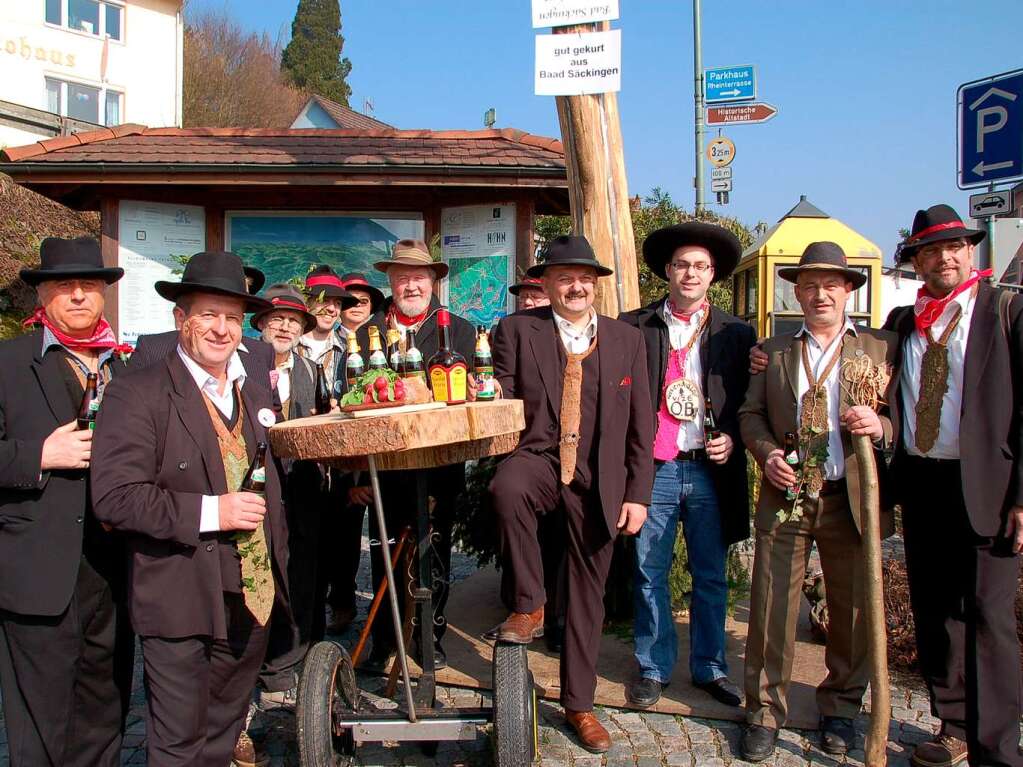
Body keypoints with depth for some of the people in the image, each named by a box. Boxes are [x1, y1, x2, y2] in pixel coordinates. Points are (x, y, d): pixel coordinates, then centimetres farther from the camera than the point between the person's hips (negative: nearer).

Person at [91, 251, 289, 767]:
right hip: (180, 603, -6)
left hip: (251, 599, 6)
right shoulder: (137, 394, -10)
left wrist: (277, 568, 15)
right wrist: (208, 511, -22)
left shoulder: (255, 395, 11)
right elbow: (114, 496, -18)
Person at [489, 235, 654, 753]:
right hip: (538, 457, -2)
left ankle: (579, 703, 29)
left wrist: (638, 494, 1)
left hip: (598, 479, 2)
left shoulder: (627, 340, 7)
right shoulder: (516, 330, 2)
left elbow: (641, 425, 7)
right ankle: (526, 607, -15)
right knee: (508, 488, -37)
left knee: (588, 594, 10)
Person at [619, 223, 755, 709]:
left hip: (710, 470, 1)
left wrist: (732, 438, -8)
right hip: (653, 468, -1)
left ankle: (709, 667, 27)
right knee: (649, 573, 7)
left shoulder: (736, 335, 8)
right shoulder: (634, 327, 4)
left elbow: (749, 404, 10)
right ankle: (653, 668, 23)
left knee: (711, 576, 10)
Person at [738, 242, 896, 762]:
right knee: (771, 608, 2)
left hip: (851, 499, 0)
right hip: (785, 497, 1)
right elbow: (750, 412, 10)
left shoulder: (880, 348, 6)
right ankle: (764, 712, 17)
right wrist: (766, 451, -9)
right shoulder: (773, 350, 11)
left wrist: (879, 426, -20)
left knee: (852, 610, 9)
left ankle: (840, 708, 30)